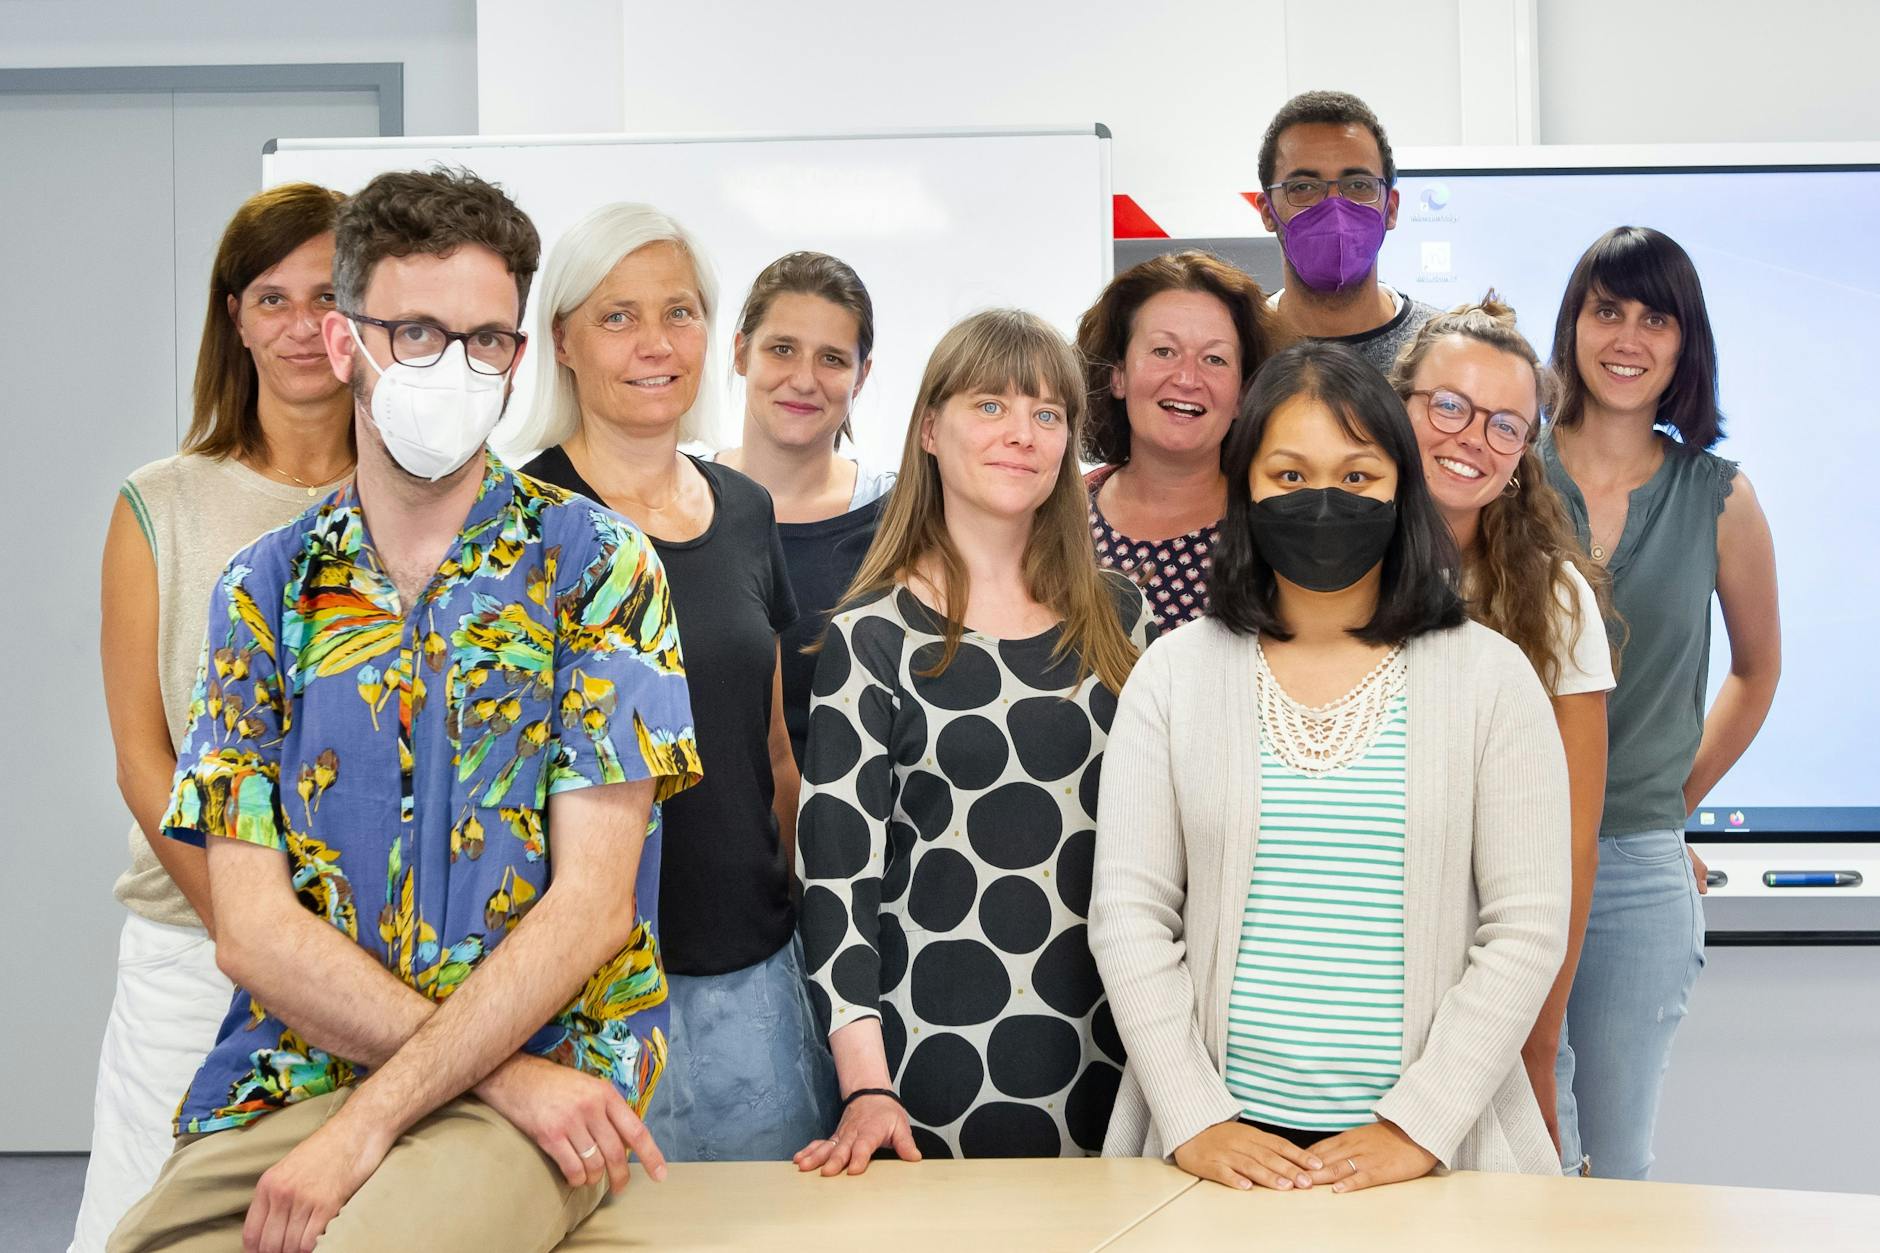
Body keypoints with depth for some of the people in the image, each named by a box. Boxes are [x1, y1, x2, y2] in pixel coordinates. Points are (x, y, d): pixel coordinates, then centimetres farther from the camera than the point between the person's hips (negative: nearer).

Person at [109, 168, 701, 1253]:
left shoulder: (595, 564, 0)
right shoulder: (265, 588, 8)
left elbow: (592, 902, -8)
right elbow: (253, 925, 0)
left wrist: (368, 1122, -15)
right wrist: (495, 1072, -12)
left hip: (548, 1060, -3)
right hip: (290, 1073, 3)